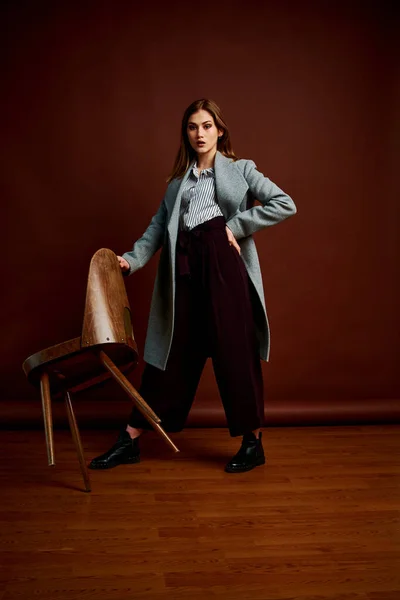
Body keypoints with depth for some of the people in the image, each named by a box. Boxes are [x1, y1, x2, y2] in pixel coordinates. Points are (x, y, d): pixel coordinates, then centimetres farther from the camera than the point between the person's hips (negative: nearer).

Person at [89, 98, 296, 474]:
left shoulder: (239, 170, 10)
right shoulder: (177, 181, 21)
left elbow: (285, 204, -1)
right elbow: (157, 227, 11)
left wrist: (236, 226, -6)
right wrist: (132, 259, -5)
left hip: (222, 260, -3)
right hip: (185, 266, 4)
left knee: (235, 351, -2)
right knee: (171, 351, 6)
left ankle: (253, 443, 11)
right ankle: (130, 441, 12)